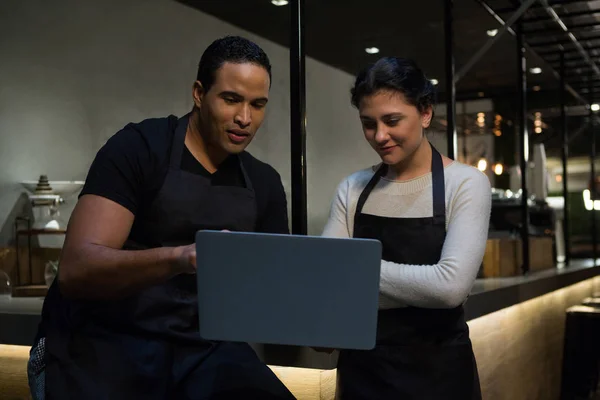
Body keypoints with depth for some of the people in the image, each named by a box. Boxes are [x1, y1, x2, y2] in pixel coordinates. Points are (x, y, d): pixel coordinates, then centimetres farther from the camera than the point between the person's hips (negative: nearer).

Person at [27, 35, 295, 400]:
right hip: (105, 343, -4)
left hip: (203, 348, 4)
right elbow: (75, 270, -20)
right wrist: (179, 258, -37)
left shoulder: (264, 183, 8)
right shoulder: (138, 147, -9)